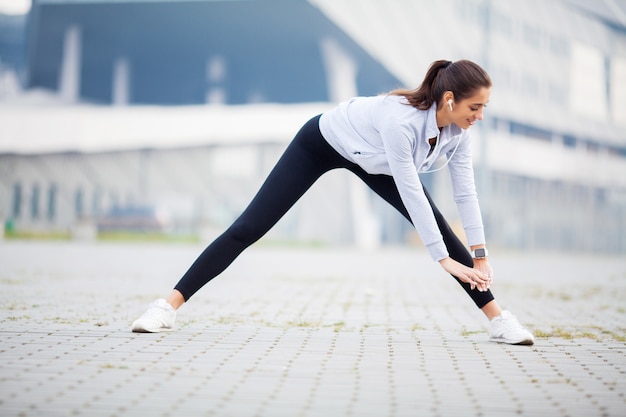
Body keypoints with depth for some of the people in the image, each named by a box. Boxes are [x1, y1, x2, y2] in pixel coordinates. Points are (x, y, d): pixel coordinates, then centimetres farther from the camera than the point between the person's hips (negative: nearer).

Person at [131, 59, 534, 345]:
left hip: (371, 161, 6)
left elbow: (466, 191, -15)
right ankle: (169, 306, -7)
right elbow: (411, 191, -38)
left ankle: (498, 318, 2)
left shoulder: (458, 129, -21)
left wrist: (479, 256, -16)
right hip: (321, 142, -6)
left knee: (440, 229, -4)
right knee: (249, 228, -11)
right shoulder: (400, 120, -42)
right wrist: (444, 259, -32)